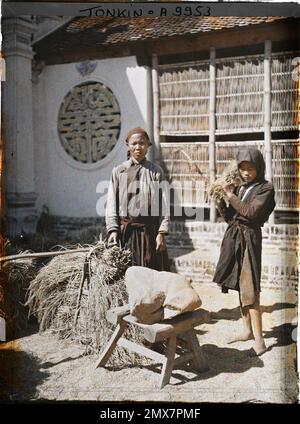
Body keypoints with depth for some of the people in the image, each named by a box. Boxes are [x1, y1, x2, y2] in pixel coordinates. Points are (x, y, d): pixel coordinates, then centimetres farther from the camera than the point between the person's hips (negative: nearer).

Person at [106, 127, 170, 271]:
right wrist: (113, 230, -7)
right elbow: (111, 203, 4)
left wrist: (162, 232, -7)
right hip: (125, 230, 1)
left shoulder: (156, 171, 6)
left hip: (150, 231, 0)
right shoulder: (118, 171, 8)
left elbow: (164, 203, 1)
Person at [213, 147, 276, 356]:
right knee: (240, 287, 13)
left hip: (249, 238, -6)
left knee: (250, 290, -9)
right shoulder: (238, 187, 12)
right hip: (233, 237, 6)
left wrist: (231, 195, -10)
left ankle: (259, 341, -3)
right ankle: (248, 330, 25)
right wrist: (219, 198, -1)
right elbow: (229, 217, 13)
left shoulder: (266, 187, -4)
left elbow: (251, 211, -17)